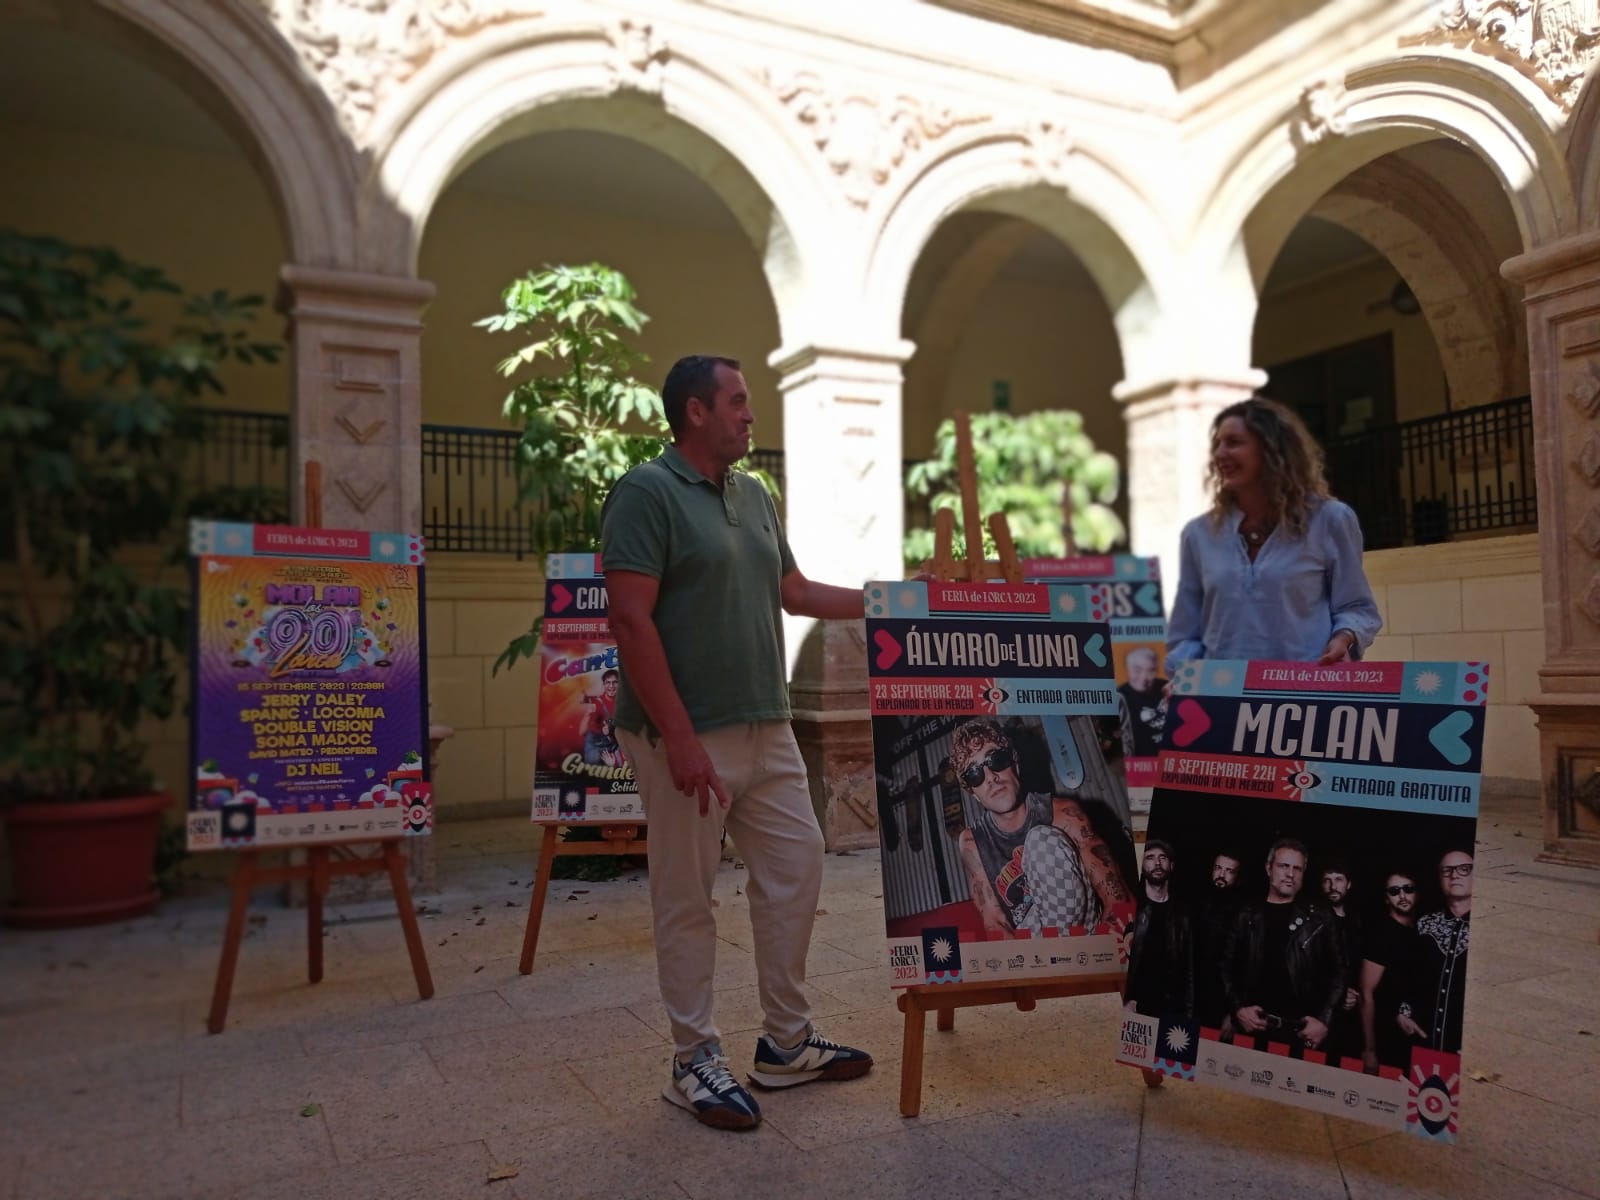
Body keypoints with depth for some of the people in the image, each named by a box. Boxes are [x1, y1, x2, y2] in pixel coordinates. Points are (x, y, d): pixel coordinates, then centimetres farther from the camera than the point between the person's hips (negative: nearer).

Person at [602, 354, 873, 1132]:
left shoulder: (755, 497, 13)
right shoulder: (645, 492, -11)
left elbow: (793, 592, 20)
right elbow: (631, 621, -17)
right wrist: (680, 737, -21)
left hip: (768, 730, 8)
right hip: (689, 737, -8)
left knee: (796, 869, 13)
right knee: (686, 900, 4)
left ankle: (786, 1043, 29)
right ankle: (696, 1063, 21)